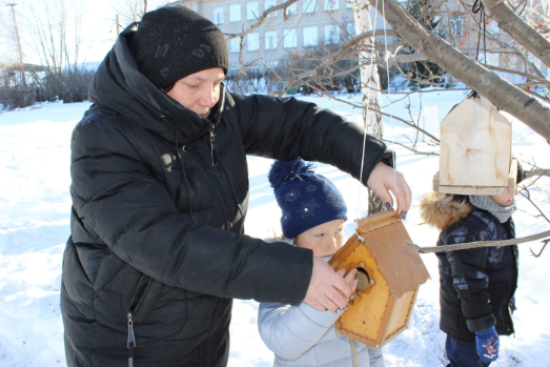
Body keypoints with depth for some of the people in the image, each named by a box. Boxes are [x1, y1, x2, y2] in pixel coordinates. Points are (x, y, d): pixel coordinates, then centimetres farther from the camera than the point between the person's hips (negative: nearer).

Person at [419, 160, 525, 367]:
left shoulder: (499, 216, 1)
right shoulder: (467, 227, -31)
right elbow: (469, 283, -29)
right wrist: (483, 328, -23)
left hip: (491, 314, 9)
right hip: (468, 323, -9)